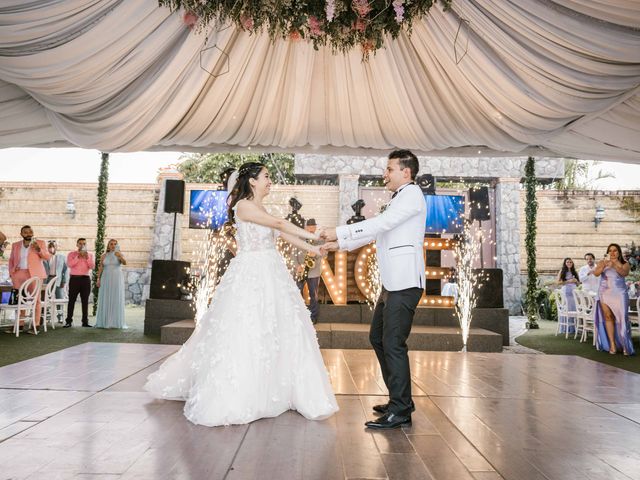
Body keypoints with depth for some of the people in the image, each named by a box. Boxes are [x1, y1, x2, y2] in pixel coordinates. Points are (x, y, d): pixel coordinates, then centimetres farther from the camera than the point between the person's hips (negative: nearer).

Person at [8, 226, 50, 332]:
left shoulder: (40, 243, 6)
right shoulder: (15, 245, 15)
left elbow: (47, 256, 0)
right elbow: (11, 260, 19)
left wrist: (39, 249, -16)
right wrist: (11, 271, 6)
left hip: (34, 274, -4)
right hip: (19, 275, 4)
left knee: (36, 300, -6)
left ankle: (36, 326, -8)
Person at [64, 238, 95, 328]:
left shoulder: (90, 255, 14)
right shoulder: (71, 254, 8)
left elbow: (92, 266, 1)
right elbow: (69, 264, -9)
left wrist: (87, 258, -8)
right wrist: (78, 257, -12)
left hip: (86, 279, 2)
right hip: (74, 279, -2)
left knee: (85, 301, 2)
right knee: (71, 300, -3)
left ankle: (85, 321, 5)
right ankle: (69, 321, 2)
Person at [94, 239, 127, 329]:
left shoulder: (120, 254, -1)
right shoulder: (104, 256, 7)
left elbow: (125, 263, -21)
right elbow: (100, 268, 5)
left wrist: (119, 256, -40)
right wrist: (98, 279, -6)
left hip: (117, 280, -2)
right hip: (106, 280, 2)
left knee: (116, 300, -2)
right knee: (105, 300, 1)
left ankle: (116, 322, 3)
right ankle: (104, 322, 7)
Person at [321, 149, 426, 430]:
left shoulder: (411, 194, -6)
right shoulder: (399, 199, 24)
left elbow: (380, 223, -18)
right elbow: (376, 232, 25)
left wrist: (340, 232, -16)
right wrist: (339, 245, 21)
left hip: (404, 283, -11)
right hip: (392, 283, 11)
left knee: (393, 344, -10)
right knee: (378, 338, 15)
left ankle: (400, 411, 0)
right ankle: (399, 399, 25)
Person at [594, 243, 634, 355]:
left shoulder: (624, 264, 8)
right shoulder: (602, 262, 11)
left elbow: (624, 273, -11)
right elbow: (596, 273, -4)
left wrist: (614, 264, -25)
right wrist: (604, 265, -20)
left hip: (619, 293, -1)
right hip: (605, 293, 1)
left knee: (621, 318, -10)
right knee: (608, 317, -5)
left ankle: (626, 346, -4)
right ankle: (612, 345, -5)